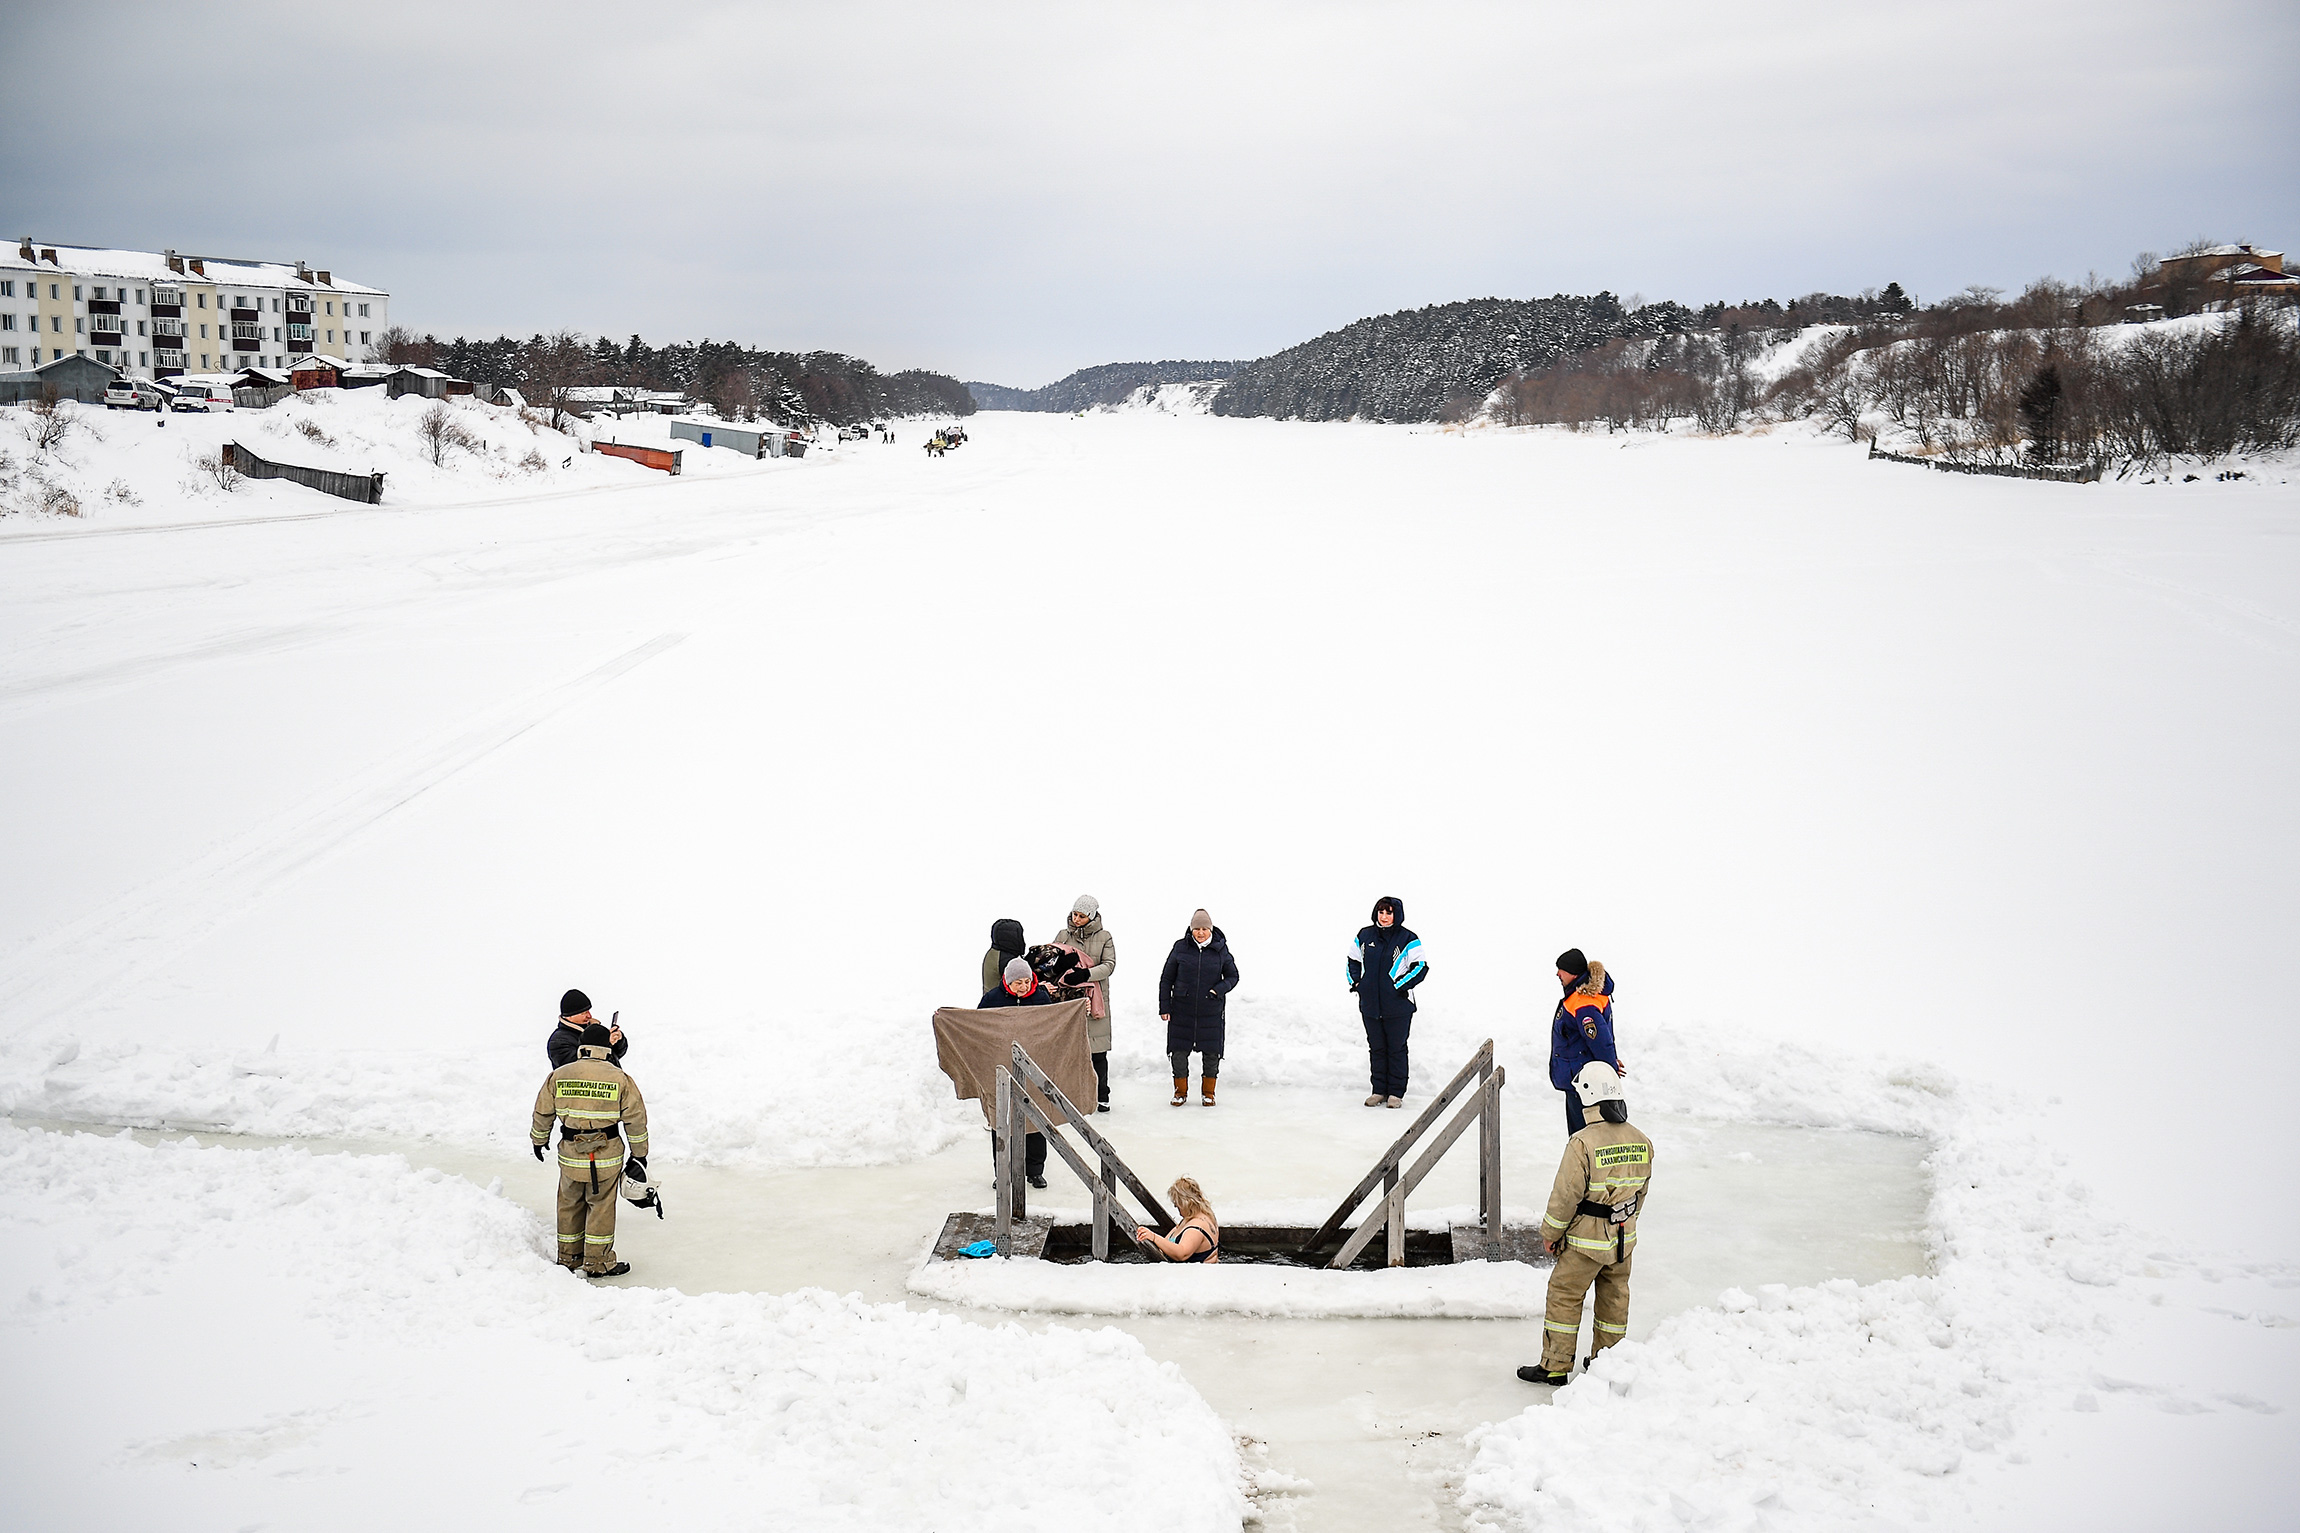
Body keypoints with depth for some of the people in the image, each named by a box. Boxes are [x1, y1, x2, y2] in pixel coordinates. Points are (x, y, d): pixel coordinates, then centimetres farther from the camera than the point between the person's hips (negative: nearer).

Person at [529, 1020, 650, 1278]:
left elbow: (542, 1112, 9)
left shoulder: (558, 1076, 1)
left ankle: (568, 1257, 28)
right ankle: (597, 1263, 11)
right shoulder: (620, 1078, -4)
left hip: (570, 1151, 2)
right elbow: (635, 1119, -2)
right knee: (601, 1205, 7)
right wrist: (640, 1153, 8)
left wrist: (539, 1140, 26)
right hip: (607, 1153, -2)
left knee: (570, 1203, 17)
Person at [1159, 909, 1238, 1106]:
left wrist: (1219, 990, -13)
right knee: (1179, 1052, 3)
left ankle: (1208, 1092, 23)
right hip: (1182, 1010, 0)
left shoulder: (1220, 950, -3)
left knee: (1211, 1053, 6)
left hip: (1211, 1012, 0)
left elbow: (1232, 976, 7)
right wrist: (1164, 1007, -1)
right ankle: (1181, 1092, 21)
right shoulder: (1181, 948, -4)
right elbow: (1166, 979, 3)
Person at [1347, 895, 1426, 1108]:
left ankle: (1396, 1093, 12)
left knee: (1396, 1049, 3)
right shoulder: (1364, 936, 6)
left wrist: (1400, 986, -13)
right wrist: (1356, 982, 6)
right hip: (1370, 1004, 4)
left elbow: (1421, 967, -7)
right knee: (1376, 1048, 11)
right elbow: (1353, 960, 20)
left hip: (1398, 1005, -4)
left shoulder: (1408, 939, -6)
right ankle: (1379, 1090, 20)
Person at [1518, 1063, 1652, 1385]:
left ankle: (1555, 1366, 11)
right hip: (1623, 1238, 6)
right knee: (1614, 1296, 19)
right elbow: (1641, 1190, 10)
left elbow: (1566, 1195, -17)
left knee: (1564, 1296, 7)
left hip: (1586, 1239, -6)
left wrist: (1550, 1232, -4)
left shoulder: (1583, 1143, -23)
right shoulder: (1641, 1141, -2)